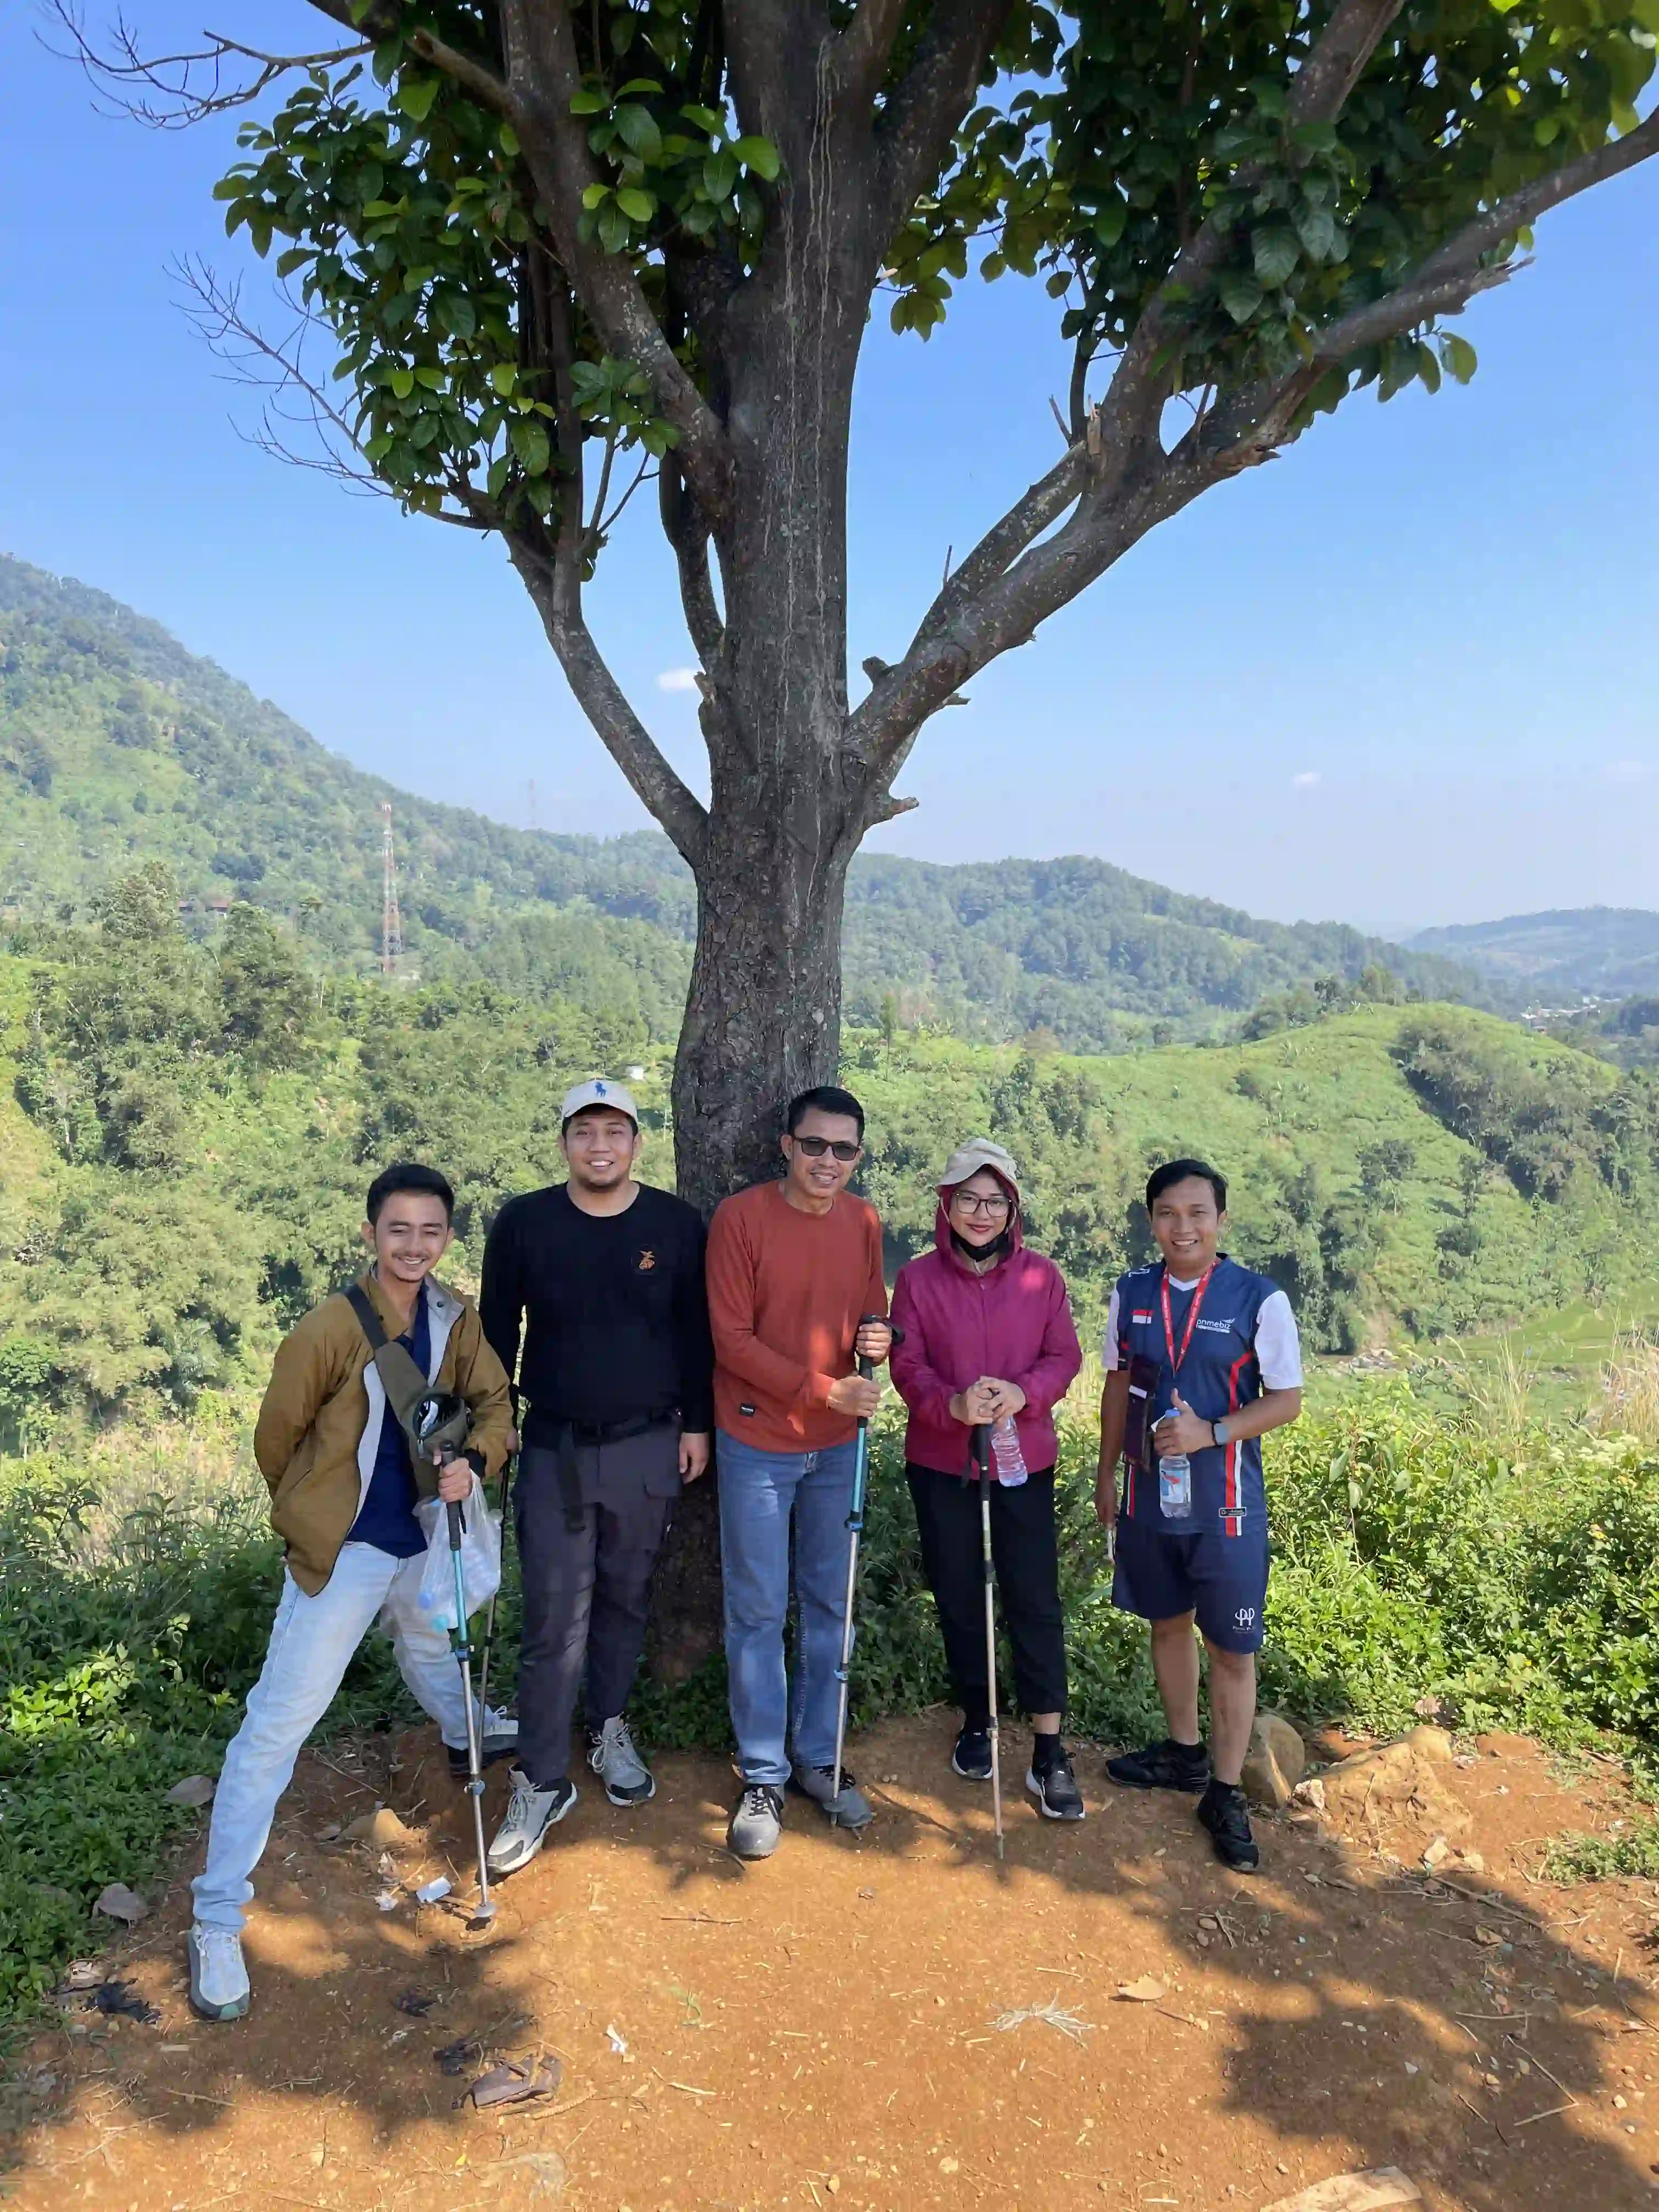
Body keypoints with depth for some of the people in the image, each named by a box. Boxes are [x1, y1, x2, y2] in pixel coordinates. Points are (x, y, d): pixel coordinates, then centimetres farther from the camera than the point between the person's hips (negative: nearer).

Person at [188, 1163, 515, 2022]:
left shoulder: (455, 1317, -5)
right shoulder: (330, 1328, -21)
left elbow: (493, 1401, 4)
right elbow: (276, 1437, -9)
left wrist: (474, 1461, -18)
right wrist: (313, 1515, 7)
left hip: (422, 1535, 6)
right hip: (344, 1550, -6)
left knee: (431, 1642, 33)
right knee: (280, 1720, -6)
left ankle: (466, 1735, 65)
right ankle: (217, 1919, 3)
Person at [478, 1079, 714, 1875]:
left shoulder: (675, 1224, -2)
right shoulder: (523, 1222, -4)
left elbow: (696, 1333, 5)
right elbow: (496, 1332, 3)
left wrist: (697, 1425, 5)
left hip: (649, 1447, 1)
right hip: (555, 1449, -1)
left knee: (625, 1600, 14)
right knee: (555, 1620, -1)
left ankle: (609, 1729, 35)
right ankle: (541, 1782, 12)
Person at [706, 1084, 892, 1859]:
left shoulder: (864, 1222, 1)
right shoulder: (740, 1217, -13)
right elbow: (732, 1338, -14)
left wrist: (878, 1333, -10)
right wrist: (824, 1390, -21)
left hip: (838, 1445, 4)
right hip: (758, 1443, -4)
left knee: (828, 1605, 14)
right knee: (758, 1612, 4)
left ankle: (818, 1758, 30)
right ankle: (763, 1777, 19)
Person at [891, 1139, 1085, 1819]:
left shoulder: (1041, 1276, -2)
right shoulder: (918, 1279, -5)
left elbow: (1064, 1358, -1)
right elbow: (907, 1367, -7)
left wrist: (1021, 1393, -21)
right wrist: (954, 1405, -26)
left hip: (1024, 1461, 0)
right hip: (940, 1464, 1)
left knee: (1035, 1599, 0)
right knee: (958, 1596, 13)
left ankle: (1049, 1751, 9)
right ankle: (976, 1722, 32)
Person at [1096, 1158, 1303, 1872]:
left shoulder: (1259, 1299, -12)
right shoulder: (1131, 1296, 0)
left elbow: (1286, 1399, -8)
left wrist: (1210, 1433, -21)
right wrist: (1107, 1472, 12)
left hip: (1225, 1504, -4)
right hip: (1148, 1495, 4)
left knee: (1232, 1650, 4)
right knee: (1167, 1623, 19)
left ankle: (1224, 1794, 21)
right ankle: (1184, 1752, 40)